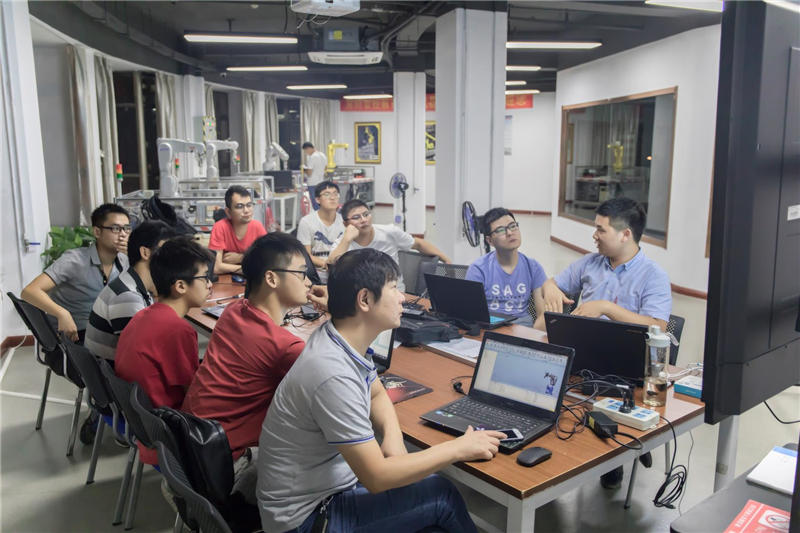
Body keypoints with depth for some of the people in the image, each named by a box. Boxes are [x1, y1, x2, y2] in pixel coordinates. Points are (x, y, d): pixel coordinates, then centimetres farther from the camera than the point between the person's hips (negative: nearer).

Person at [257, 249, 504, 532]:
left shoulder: (346, 339, -6)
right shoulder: (334, 375, -32)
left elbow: (377, 395, 13)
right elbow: (377, 478, -27)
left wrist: (392, 437, -8)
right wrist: (459, 448, -18)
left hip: (331, 482, 8)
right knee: (442, 495, -3)